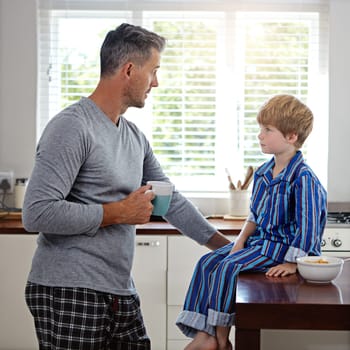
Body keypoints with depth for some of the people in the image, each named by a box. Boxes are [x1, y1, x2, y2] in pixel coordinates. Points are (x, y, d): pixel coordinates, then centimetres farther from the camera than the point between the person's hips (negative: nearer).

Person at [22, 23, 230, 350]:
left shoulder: (136, 138, 12)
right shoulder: (72, 127, -14)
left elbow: (172, 202, 18)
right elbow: (37, 213, -21)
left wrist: (228, 249, 17)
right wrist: (118, 212, -14)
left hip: (121, 295, 8)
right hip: (69, 294, -8)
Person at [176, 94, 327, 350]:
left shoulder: (303, 179, -19)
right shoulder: (263, 173, 8)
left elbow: (307, 225, -20)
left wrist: (293, 263, -21)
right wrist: (241, 240, 1)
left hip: (282, 247, -9)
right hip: (259, 240, 9)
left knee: (228, 268, -23)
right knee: (208, 262, -5)